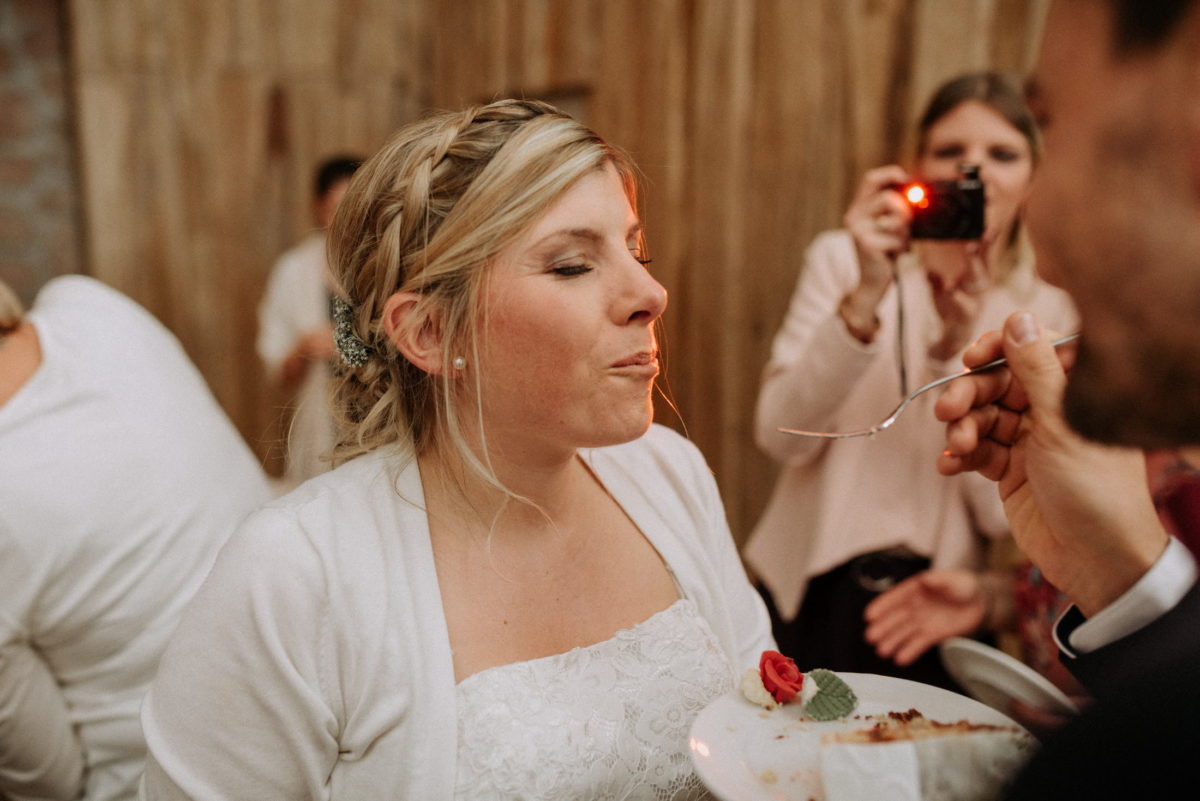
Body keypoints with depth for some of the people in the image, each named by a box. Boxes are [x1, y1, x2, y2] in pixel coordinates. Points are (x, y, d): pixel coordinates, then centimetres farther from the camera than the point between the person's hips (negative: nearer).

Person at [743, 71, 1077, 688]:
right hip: (821, 591, 0)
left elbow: (1004, 513, -8)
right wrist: (866, 297, -23)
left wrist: (958, 345, -19)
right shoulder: (842, 260, 0)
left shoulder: (1048, 313, 1)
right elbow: (781, 435, -11)